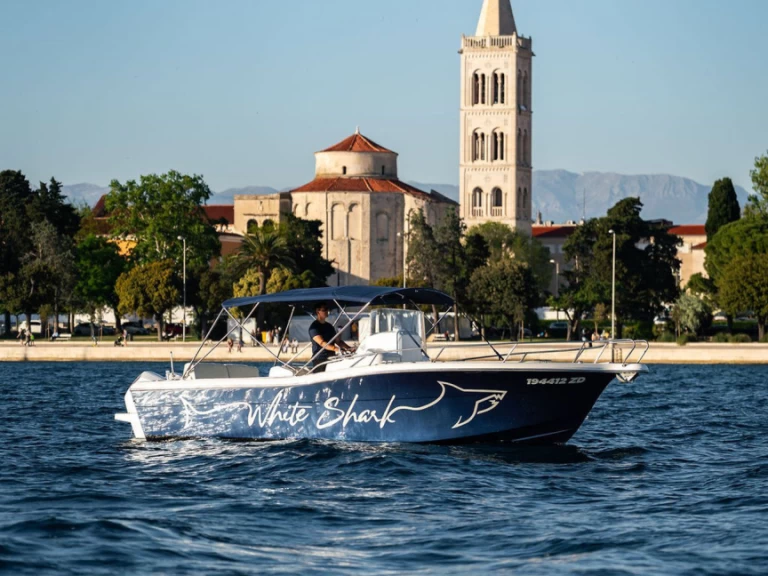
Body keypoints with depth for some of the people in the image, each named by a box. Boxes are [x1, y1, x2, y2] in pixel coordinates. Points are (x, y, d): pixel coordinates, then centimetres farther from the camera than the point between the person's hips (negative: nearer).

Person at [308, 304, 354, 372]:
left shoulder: (329, 326, 18)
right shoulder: (314, 327, -7)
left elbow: (338, 341, 18)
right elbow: (321, 343, -20)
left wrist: (349, 348, 0)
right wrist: (336, 349, -33)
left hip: (331, 359, 7)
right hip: (320, 361, -7)